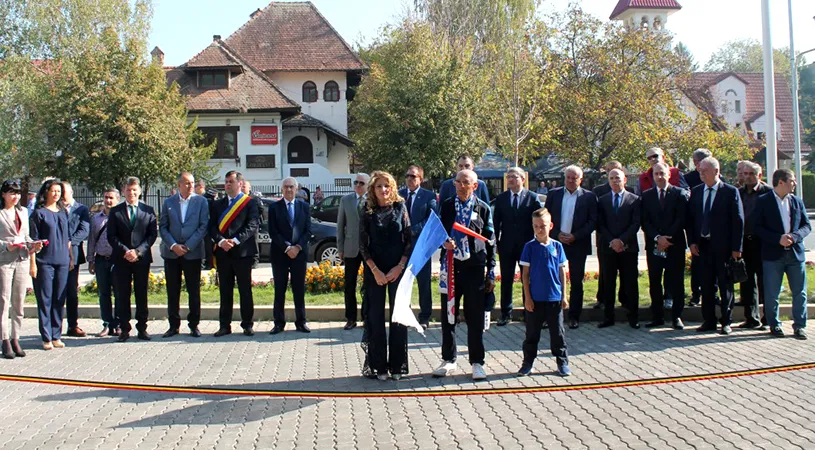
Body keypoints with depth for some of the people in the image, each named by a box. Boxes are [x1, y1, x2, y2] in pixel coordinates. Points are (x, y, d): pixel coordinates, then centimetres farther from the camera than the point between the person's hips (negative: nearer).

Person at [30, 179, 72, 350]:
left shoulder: (63, 212, 14)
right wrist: (33, 263, -9)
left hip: (62, 262, 5)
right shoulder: (39, 213, -1)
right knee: (45, 300, -2)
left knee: (59, 300, 6)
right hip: (44, 262, -4)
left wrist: (71, 257, 14)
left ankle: (56, 336, 13)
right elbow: (33, 240, -4)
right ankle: (46, 337, 3)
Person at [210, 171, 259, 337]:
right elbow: (212, 226, 6)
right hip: (222, 253, 4)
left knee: (245, 290, 2)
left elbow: (253, 225, -9)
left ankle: (247, 324, 10)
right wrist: (221, 241, -12)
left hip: (242, 251, -4)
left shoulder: (250, 203, 2)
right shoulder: (217, 204, 14)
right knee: (225, 290, 7)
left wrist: (235, 240, -18)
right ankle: (225, 325, 13)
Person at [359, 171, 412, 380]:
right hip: (375, 270, 0)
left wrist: (399, 267, -9)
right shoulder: (368, 212, 2)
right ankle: (378, 365, 11)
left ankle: (397, 365, 13)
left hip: (398, 269, 0)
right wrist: (375, 270, -9)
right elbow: (363, 244, 0)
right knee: (376, 317, 3)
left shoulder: (400, 208, 2)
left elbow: (409, 239, 1)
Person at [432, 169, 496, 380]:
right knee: (448, 316, 7)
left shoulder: (483, 208, 3)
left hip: (475, 268, -1)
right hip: (451, 266, 2)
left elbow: (490, 242, 4)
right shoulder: (446, 206, 6)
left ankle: (477, 362, 16)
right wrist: (444, 242, -14)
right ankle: (448, 360, 21)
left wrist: (491, 273, 1)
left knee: (475, 318, 4)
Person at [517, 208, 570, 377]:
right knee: (532, 333, 8)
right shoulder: (530, 247, -3)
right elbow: (525, 273, -2)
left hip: (555, 298, 1)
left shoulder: (557, 246, 1)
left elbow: (562, 272, 6)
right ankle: (528, 363, 19)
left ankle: (562, 362, 21)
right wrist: (527, 297, -5)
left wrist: (564, 296, 3)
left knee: (558, 332, 10)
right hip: (535, 299, -1)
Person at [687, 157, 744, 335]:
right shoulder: (696, 192, 8)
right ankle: (708, 321, 16)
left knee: (725, 285, 5)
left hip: (723, 246, -4)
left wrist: (736, 247, -10)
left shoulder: (731, 191, -4)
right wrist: (692, 242, 1)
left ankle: (726, 322, 13)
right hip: (703, 245, 4)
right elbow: (690, 218, 11)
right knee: (706, 285, 8)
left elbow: (738, 220, -6)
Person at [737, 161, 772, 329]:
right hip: (744, 242, 4)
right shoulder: (739, 193, 10)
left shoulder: (768, 192, -3)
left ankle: (769, 316, 14)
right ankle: (752, 318, 15)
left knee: (764, 280, 2)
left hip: (762, 242, -4)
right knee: (747, 281, 7)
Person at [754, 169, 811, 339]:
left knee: (800, 292, 5)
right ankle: (774, 325, 17)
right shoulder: (763, 201, -2)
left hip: (796, 253, 3)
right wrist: (778, 238, -17)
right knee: (771, 293, 3)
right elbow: (757, 227, -7)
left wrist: (794, 236, -13)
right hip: (773, 254, -3)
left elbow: (807, 226, 8)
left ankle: (799, 325, 15)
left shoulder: (797, 201, 9)